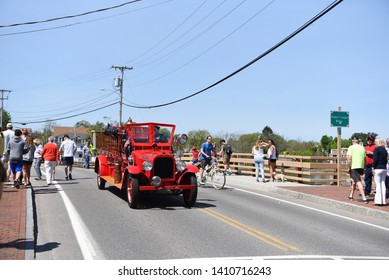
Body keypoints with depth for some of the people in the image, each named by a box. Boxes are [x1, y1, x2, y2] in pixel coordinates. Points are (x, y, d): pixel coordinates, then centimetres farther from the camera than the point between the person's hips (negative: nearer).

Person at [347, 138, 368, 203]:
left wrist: (348, 167, -7)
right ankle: (351, 195, 32)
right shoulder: (362, 148, 12)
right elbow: (365, 159, 14)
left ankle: (364, 198, -18)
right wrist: (363, 169, 19)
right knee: (354, 180, 23)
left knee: (358, 182, -11)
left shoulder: (351, 147, -4)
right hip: (361, 167, 6)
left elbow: (349, 158, -14)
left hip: (354, 167, -6)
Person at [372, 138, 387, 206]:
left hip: (378, 169, -7)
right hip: (384, 169, 7)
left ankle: (379, 201, -6)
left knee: (378, 184, -5)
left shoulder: (377, 149, -9)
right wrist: (384, 166, 18)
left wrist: (373, 167, -10)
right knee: (383, 184, 8)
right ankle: (383, 201, 10)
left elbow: (375, 159, -15)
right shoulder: (385, 150, 12)